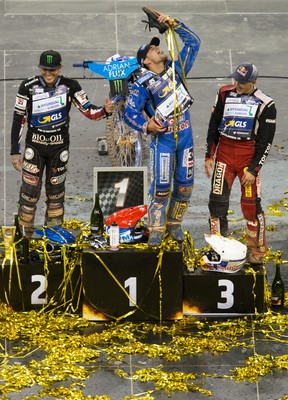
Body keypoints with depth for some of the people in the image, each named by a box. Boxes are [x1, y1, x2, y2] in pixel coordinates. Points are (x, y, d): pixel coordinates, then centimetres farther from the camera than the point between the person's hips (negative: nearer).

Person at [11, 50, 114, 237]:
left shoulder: (70, 86, -5)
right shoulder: (28, 87, -9)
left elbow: (88, 110, -6)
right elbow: (18, 119, -3)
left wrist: (105, 110, -30)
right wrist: (15, 152, -5)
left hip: (59, 147, 1)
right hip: (35, 146, -1)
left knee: (56, 192, 10)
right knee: (29, 191, -5)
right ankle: (24, 234, 5)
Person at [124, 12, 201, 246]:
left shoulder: (176, 69, 5)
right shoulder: (143, 85, -8)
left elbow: (193, 43, 7)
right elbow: (130, 113, -7)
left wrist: (174, 24, -2)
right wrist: (146, 125, -23)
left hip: (185, 136, 4)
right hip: (162, 139, -4)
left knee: (185, 184, 7)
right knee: (161, 186, -5)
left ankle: (174, 224, 24)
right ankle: (156, 229, 7)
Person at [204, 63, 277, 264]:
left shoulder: (265, 105, -8)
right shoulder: (225, 94, 3)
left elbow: (265, 142, -6)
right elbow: (213, 127, 10)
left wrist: (253, 170, -9)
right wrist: (209, 156, 7)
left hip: (249, 155, -3)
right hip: (224, 152, 3)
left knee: (251, 205, -3)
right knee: (217, 200, 0)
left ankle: (257, 249, 13)